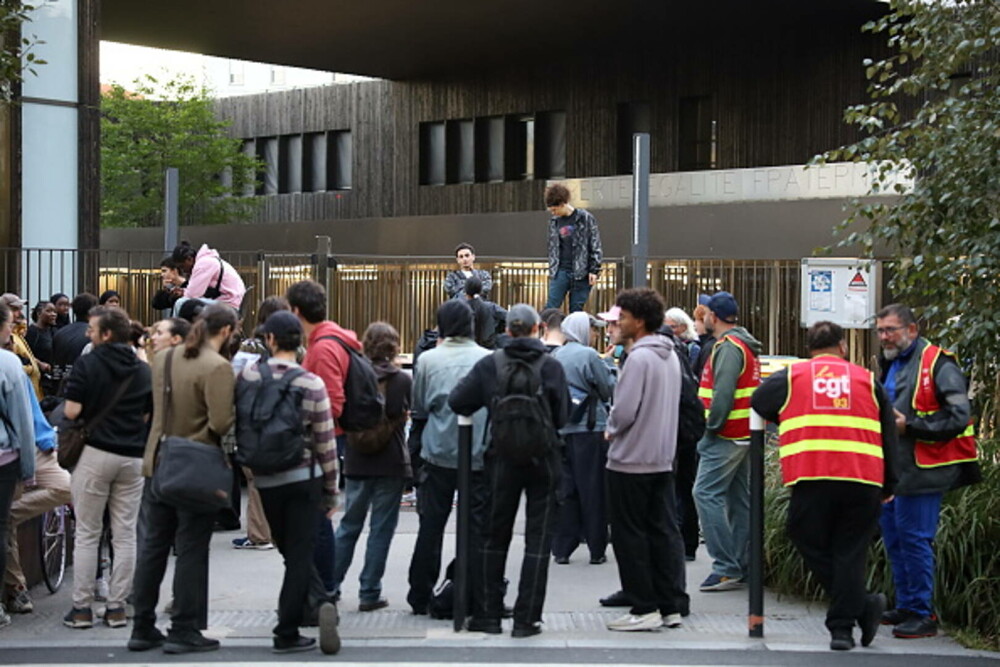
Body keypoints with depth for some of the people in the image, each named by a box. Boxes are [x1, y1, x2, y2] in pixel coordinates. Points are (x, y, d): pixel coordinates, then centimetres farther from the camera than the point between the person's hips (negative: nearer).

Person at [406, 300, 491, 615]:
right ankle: (479, 597, 7)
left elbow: (418, 410, 3)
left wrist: (415, 448, 14)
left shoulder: (428, 360, -3)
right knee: (477, 527, 5)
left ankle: (420, 597, 16)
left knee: (430, 527, 9)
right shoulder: (489, 360, -3)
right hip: (479, 456, 0)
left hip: (438, 455, 1)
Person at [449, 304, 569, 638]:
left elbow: (457, 401, -7)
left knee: (495, 535, 14)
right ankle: (526, 618, 3)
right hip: (543, 460, -2)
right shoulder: (551, 366, -9)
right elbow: (563, 416, -6)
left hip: (502, 458, 2)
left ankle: (488, 614, 16)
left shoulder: (489, 364, -5)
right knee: (538, 539, 5)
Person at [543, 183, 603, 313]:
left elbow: (595, 245, -3)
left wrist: (594, 270, -7)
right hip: (560, 271, 4)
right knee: (550, 307, -6)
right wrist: (552, 269, 13)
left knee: (576, 310, -1)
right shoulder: (554, 222, 10)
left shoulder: (585, 218, -4)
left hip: (581, 272, -4)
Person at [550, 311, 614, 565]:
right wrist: (608, 370, 12)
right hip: (589, 428, -5)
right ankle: (596, 549, 6)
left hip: (561, 428, 5)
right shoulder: (589, 355, -11)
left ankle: (562, 549, 9)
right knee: (593, 490, 2)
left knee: (565, 489, 9)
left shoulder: (555, 356, 7)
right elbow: (608, 389, -4)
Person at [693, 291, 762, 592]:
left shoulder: (729, 347, -14)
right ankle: (741, 567, 15)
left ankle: (726, 568, -14)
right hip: (744, 434, 11)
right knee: (739, 498, 11)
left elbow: (723, 392, -24)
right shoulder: (746, 346, 19)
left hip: (726, 435, -11)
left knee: (707, 493, -11)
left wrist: (712, 426, -17)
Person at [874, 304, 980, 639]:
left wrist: (910, 425, -19)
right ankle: (905, 607, 25)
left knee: (915, 539, -7)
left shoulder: (937, 364, -12)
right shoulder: (890, 365, 17)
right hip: (892, 470, 9)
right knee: (894, 537, 14)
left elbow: (959, 418, -18)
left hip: (920, 471, -9)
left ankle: (923, 615, 1)